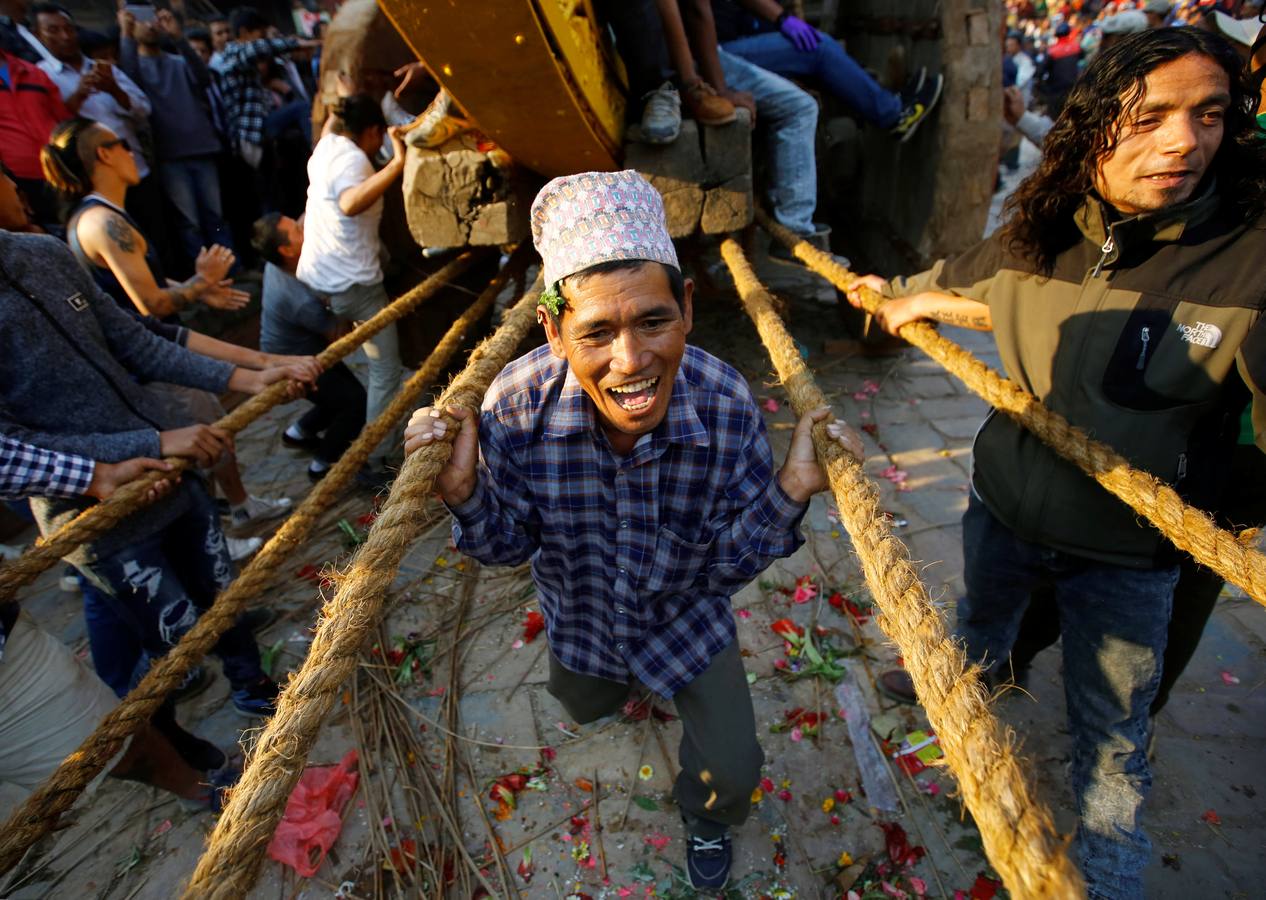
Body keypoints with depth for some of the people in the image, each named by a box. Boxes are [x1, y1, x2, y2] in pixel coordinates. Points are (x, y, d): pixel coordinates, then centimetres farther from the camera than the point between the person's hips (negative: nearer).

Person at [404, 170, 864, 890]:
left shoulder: (728, 405, -34)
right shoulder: (517, 404, -33)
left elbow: (731, 562, -22)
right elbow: (510, 546, -18)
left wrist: (790, 491, -40)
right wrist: (466, 491, -39)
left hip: (687, 611, -1)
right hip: (579, 614, 2)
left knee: (732, 769, 10)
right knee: (584, 707, 32)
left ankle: (707, 819, 50)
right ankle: (617, 680, 71)